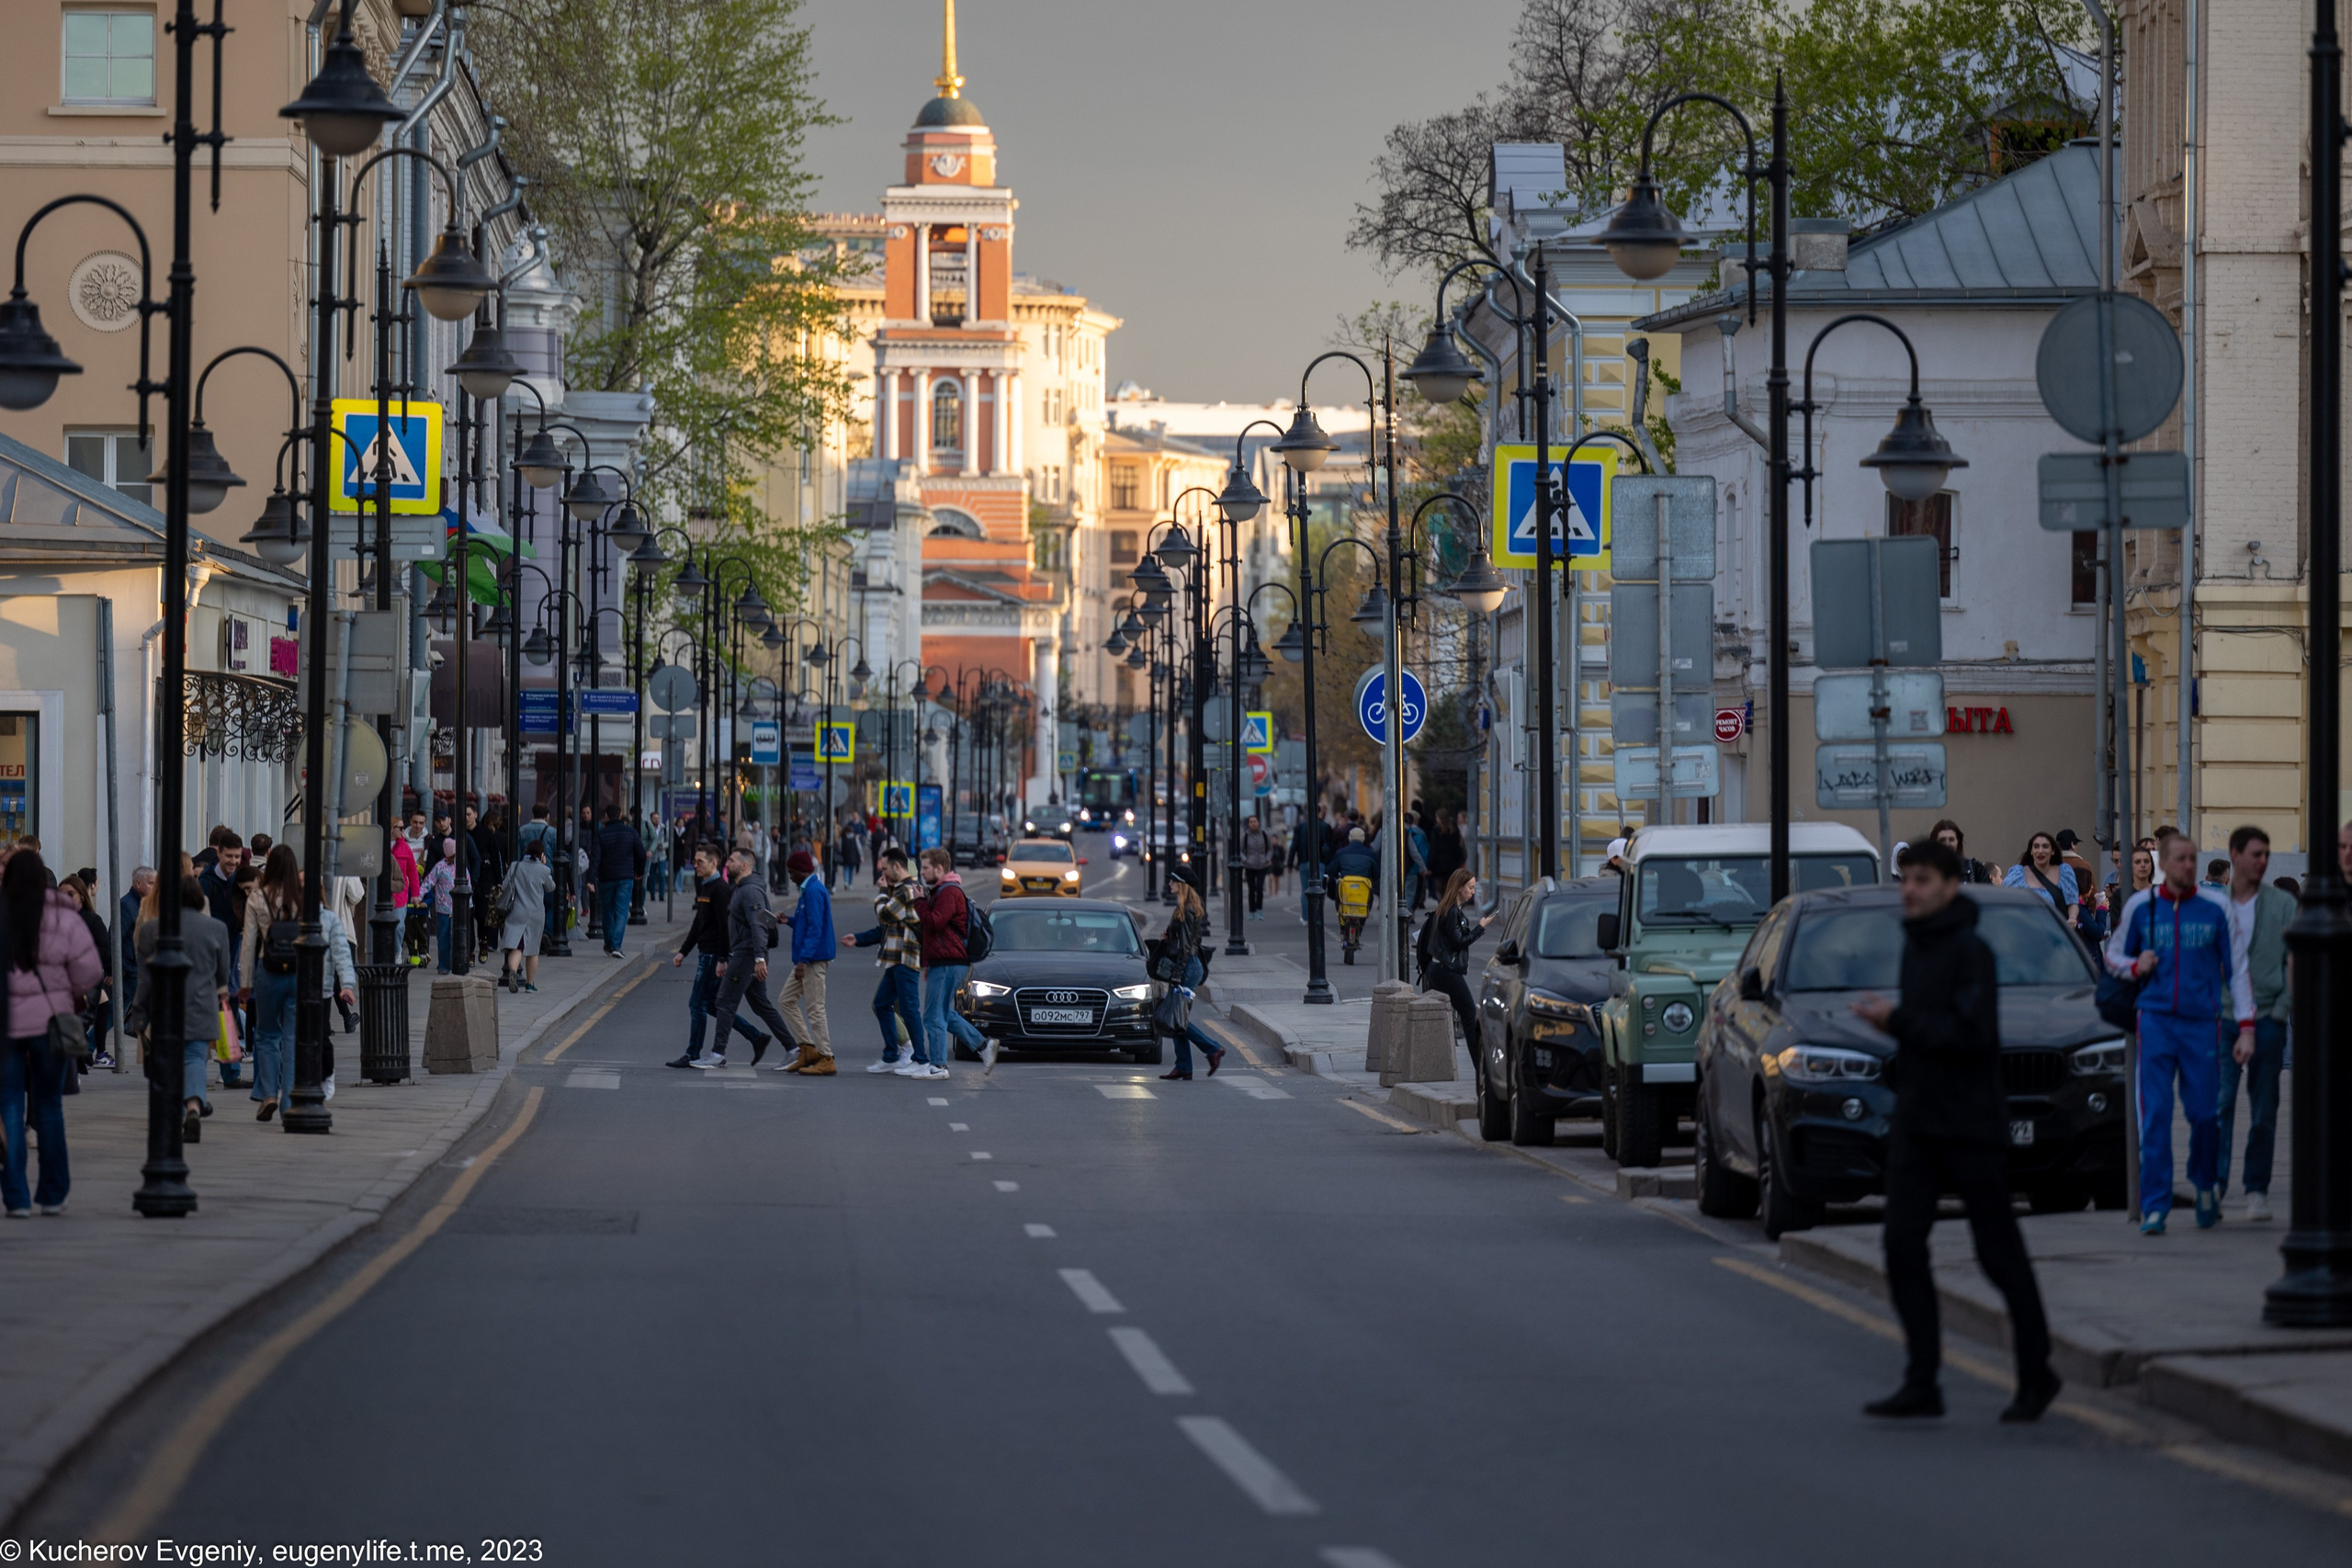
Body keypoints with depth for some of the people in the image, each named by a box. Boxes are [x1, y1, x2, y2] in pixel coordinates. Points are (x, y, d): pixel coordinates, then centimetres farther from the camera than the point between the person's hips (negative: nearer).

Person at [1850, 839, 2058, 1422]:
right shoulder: (1913, 947, 12)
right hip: (1916, 1123, 7)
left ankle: (2035, 1374, 17)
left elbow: (1972, 1032, -22)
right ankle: (1922, 1383, -2)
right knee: (1902, 1247, -3)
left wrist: (1897, 1021, -20)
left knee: (1999, 1253, 2)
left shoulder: (1969, 951, -12)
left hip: (1970, 1125, -7)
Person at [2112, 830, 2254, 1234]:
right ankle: (2154, 1207, -5)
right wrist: (2135, 966, -6)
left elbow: (2236, 969, 6)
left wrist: (2246, 1026, -1)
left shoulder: (2214, 908, 3)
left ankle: (2205, 1185, 28)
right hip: (2156, 1019, 0)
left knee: (2204, 1113, 1)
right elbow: (2114, 955, 18)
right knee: (2155, 1114, -7)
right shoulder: (2140, 907, 5)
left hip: (2202, 1022, 0)